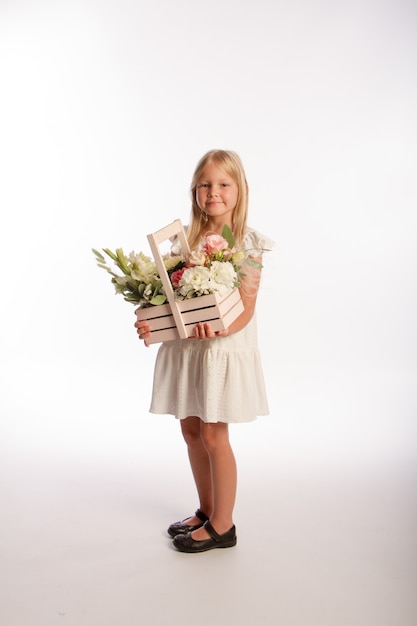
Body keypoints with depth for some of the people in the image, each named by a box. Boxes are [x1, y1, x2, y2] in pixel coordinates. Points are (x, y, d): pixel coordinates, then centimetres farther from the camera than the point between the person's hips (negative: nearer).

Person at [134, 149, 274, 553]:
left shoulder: (247, 242, -7)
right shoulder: (185, 237, 7)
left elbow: (247, 306, -12)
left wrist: (221, 329, -31)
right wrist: (149, 321, -11)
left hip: (225, 345, -5)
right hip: (183, 343, 6)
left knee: (213, 434, 1)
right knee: (191, 430, 13)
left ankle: (222, 525, 21)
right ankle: (207, 511, 34)